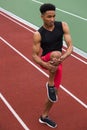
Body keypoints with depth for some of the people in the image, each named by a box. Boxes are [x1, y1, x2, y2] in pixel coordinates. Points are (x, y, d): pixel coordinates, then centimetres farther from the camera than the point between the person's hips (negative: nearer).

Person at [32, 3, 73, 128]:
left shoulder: (63, 26, -10)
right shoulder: (38, 34, -16)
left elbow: (70, 46, -13)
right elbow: (34, 55, -13)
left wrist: (63, 57, -34)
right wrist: (46, 65, -32)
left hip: (57, 63, 4)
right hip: (45, 61, -3)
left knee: (54, 96, 10)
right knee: (56, 54, -40)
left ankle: (44, 117, 34)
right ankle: (50, 84, -21)